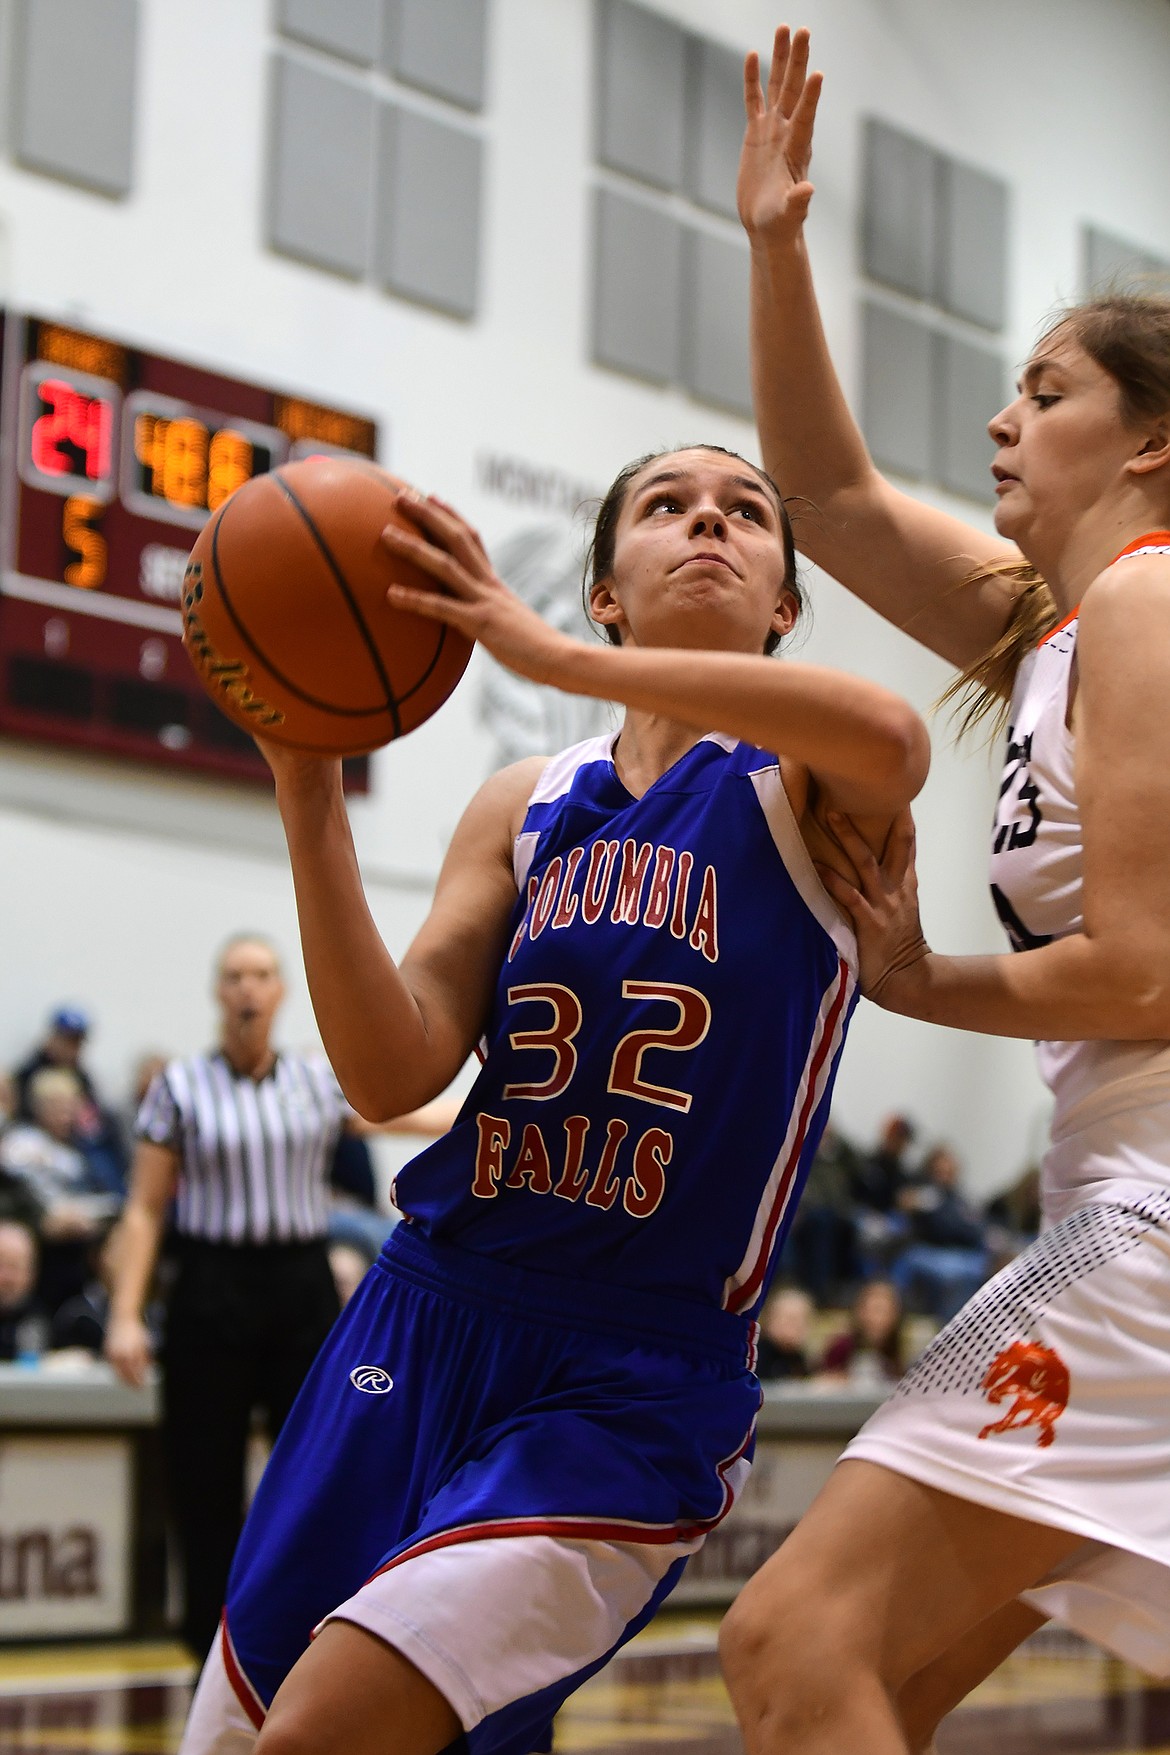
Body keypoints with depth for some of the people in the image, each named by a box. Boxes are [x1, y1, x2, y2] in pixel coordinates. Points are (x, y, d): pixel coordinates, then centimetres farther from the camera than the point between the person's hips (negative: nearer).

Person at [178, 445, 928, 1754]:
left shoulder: (806, 786, -2)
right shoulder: (524, 809, 9)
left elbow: (892, 740, -29)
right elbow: (393, 1075, -3)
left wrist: (554, 657, -29)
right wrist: (308, 789, -13)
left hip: (637, 1389, -5)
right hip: (428, 1320, 5)